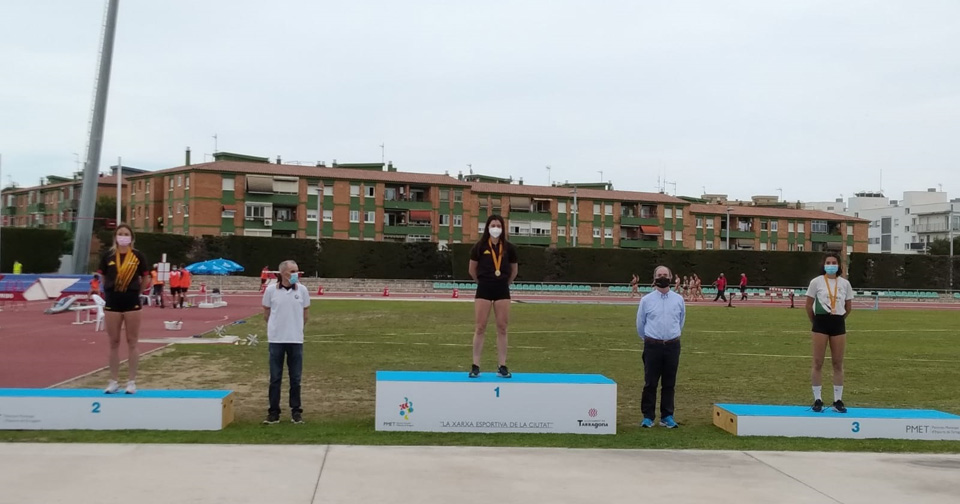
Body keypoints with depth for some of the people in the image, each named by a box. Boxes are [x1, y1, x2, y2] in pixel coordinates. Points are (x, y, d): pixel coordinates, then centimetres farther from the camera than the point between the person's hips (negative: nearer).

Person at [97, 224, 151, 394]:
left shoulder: (138, 256, -3)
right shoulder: (108, 256, 0)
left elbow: (145, 280, 5)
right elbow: (102, 278, 12)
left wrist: (135, 292, 8)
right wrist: (111, 290, 12)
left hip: (132, 302, -1)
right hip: (112, 302, 2)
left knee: (132, 342, 3)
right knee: (114, 342, 7)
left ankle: (132, 381, 9)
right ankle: (114, 381, 14)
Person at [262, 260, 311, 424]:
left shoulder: (302, 290, -1)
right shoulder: (271, 290, -4)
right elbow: (266, 313, 8)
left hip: (296, 340, 1)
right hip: (276, 340, -1)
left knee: (295, 378, 6)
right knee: (275, 378, 5)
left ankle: (296, 411, 15)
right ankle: (273, 412, 12)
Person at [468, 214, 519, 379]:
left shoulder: (509, 248, 1)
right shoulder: (480, 247, -4)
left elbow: (514, 270, 14)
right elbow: (472, 270, 8)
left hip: (502, 290, 1)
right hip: (484, 290, -1)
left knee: (502, 328, 3)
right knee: (480, 328, -1)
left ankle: (502, 367, 8)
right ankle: (475, 366, 3)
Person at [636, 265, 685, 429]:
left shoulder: (679, 300, 4)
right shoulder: (646, 300, -1)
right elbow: (640, 324, 10)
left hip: (672, 346, 2)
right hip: (652, 346, -1)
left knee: (669, 384, 7)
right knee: (650, 383, 1)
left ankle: (667, 417, 15)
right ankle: (647, 417, 8)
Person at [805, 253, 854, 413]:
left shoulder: (845, 283, 4)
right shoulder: (816, 282, -2)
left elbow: (848, 307, 13)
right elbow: (808, 305, 3)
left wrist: (837, 319, 13)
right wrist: (816, 322, 8)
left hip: (838, 324, 2)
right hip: (820, 324, -2)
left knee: (838, 363, 6)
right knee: (818, 363, 0)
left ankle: (838, 400, 13)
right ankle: (817, 400, 7)